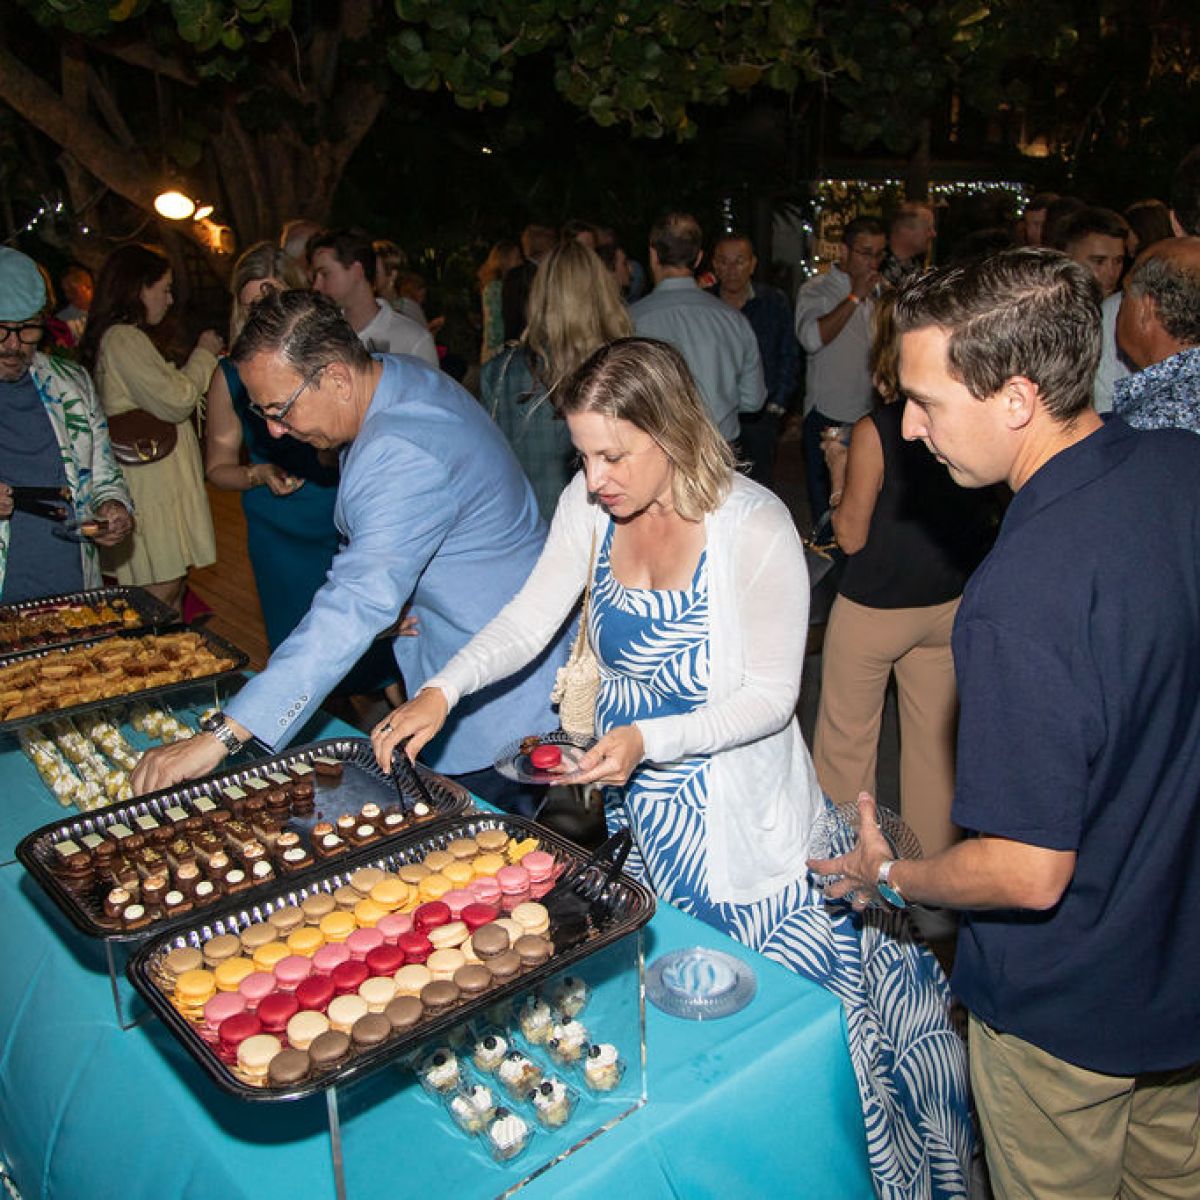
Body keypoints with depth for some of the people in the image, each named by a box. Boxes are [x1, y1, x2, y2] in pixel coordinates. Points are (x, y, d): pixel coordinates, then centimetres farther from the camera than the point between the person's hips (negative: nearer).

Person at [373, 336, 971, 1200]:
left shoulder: (755, 524, -21)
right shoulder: (588, 506, -5)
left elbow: (770, 697, -19)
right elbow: (530, 620, 0)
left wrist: (649, 738, -31)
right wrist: (443, 690, -15)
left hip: (739, 811, -5)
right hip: (635, 804, 5)